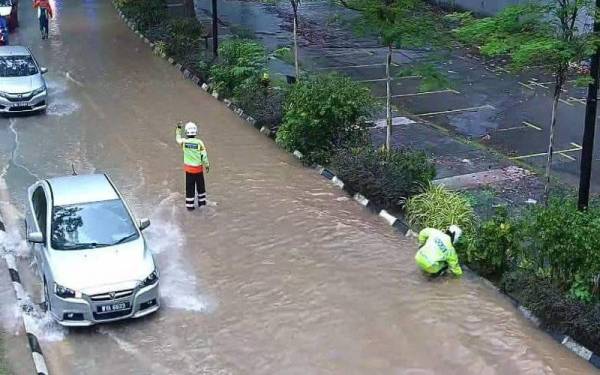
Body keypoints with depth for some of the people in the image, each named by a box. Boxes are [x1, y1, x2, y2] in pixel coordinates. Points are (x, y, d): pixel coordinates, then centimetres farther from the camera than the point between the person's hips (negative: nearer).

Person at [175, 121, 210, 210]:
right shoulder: (199, 142, -17)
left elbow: (178, 139, 12)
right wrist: (207, 165, 2)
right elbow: (204, 155, -11)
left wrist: (178, 128, 22)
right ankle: (202, 202, 30)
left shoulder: (184, 141, -13)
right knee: (200, 185, 19)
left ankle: (189, 205, 15)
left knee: (189, 187, 10)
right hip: (198, 168, -1)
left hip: (188, 168, 1)